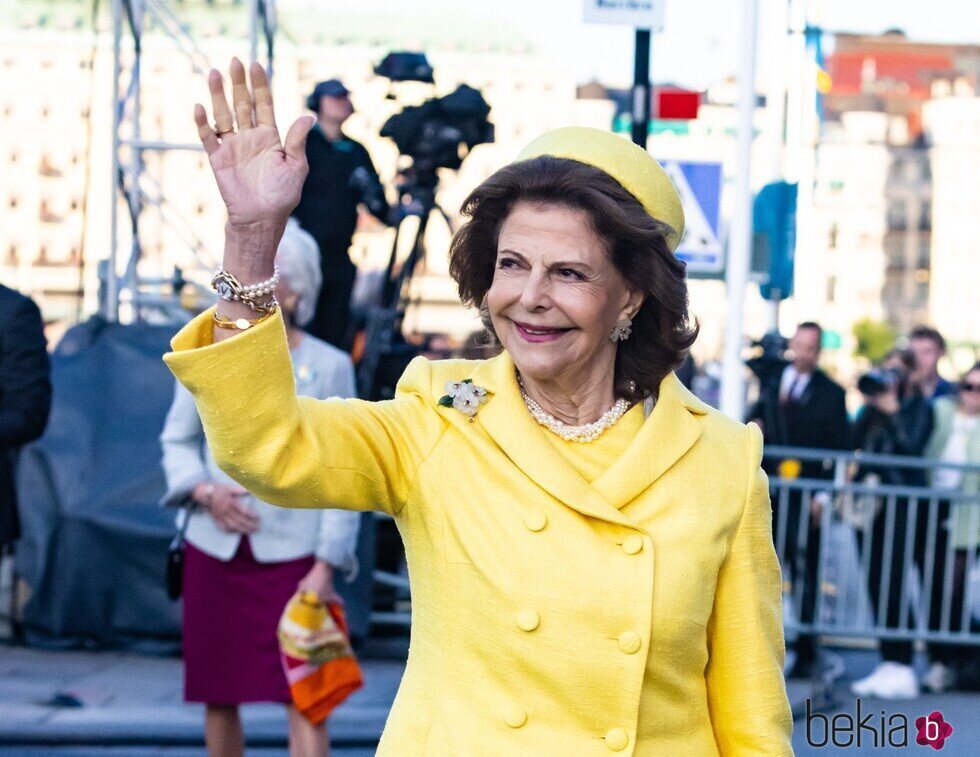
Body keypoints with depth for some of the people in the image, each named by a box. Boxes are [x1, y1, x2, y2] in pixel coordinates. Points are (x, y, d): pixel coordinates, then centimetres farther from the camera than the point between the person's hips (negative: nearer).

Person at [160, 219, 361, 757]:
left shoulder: (329, 367, -3)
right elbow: (177, 440, 14)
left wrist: (326, 566, -8)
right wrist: (204, 492, -7)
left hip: (292, 555, -3)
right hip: (213, 551, 3)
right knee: (217, 696, 10)